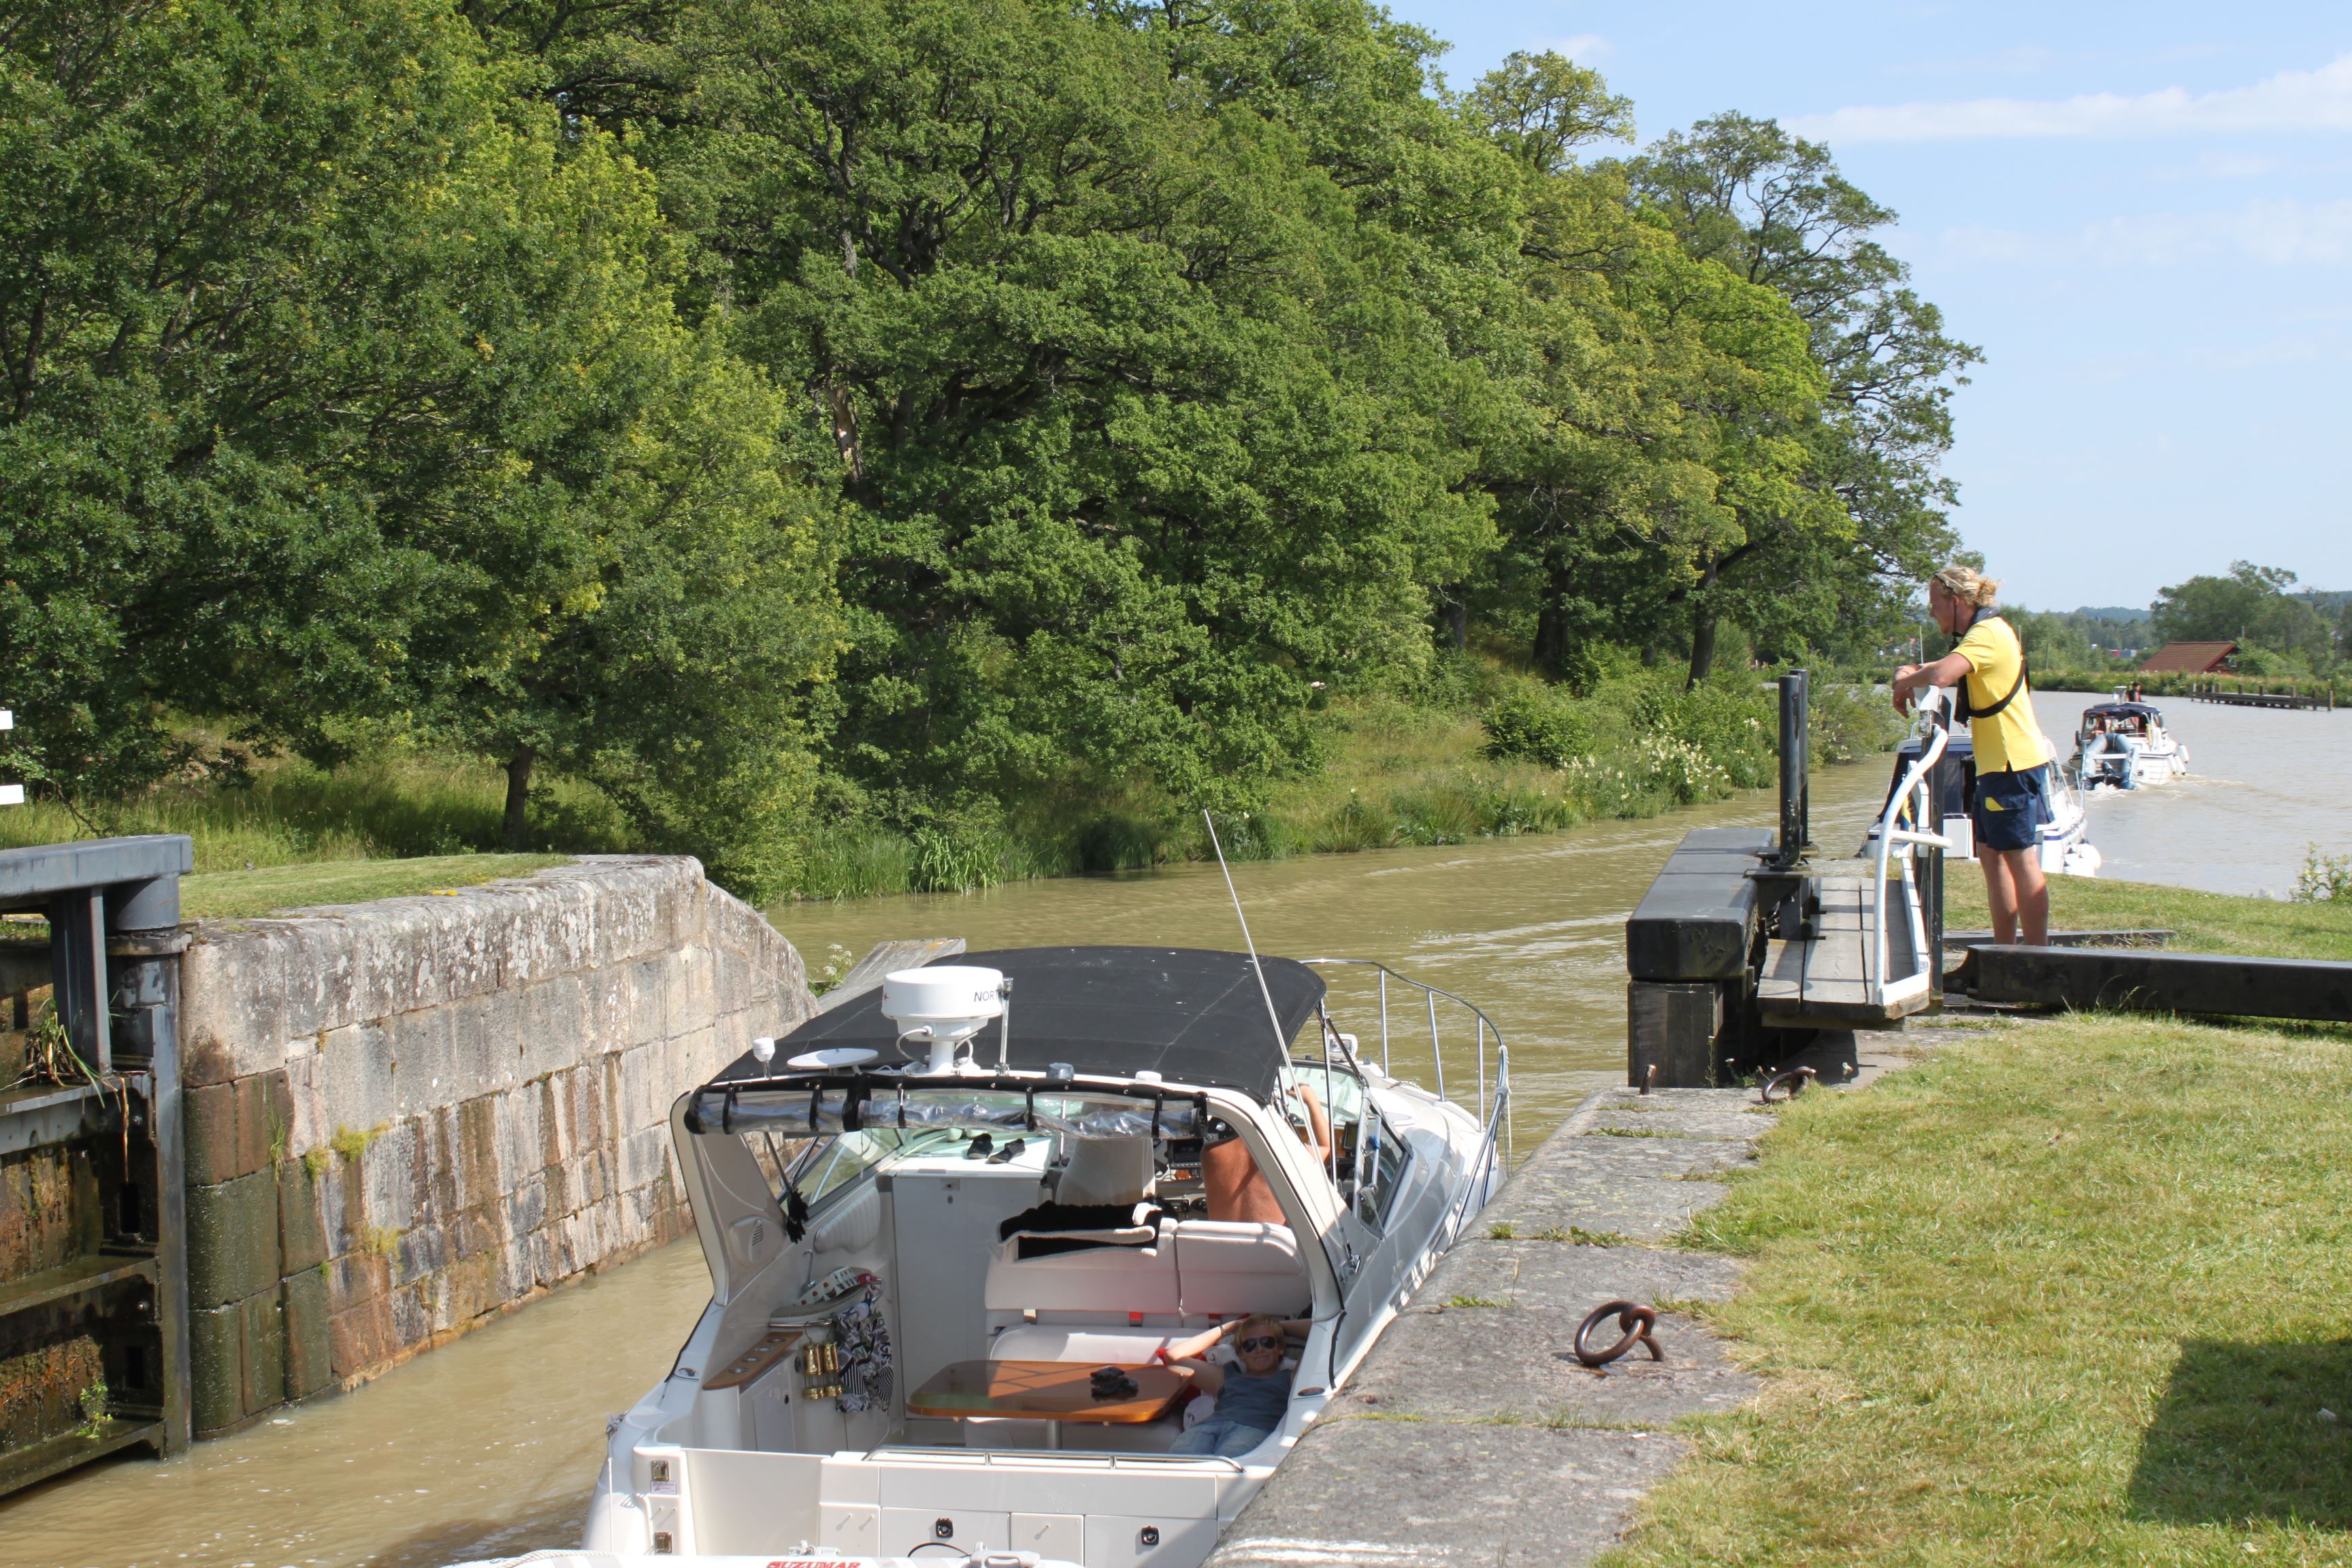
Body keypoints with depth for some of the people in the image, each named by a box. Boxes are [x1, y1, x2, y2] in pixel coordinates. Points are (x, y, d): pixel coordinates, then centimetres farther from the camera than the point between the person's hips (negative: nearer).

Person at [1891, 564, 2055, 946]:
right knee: (1992, 857, 12)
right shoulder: (1984, 633, 17)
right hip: (1995, 764, 10)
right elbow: (1946, 668, 25)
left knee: (2021, 859, -8)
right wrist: (1910, 673, 3)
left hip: (2014, 764, -10)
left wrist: (1905, 683, -12)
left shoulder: (1988, 633, -16)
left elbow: (1941, 675, -32)